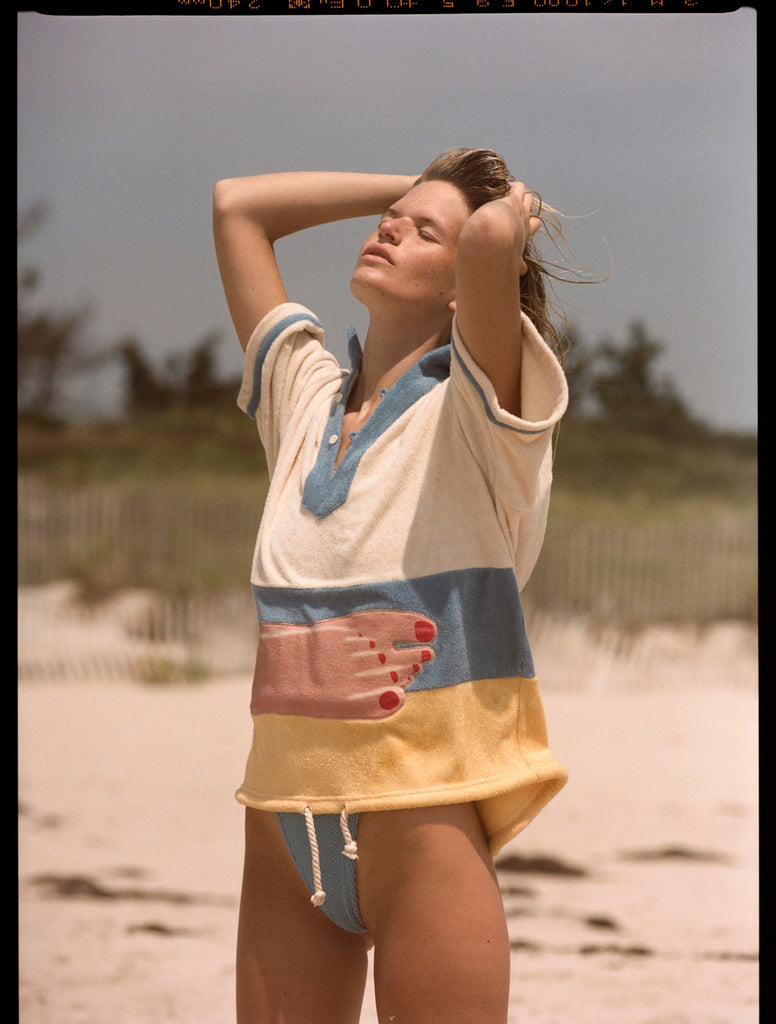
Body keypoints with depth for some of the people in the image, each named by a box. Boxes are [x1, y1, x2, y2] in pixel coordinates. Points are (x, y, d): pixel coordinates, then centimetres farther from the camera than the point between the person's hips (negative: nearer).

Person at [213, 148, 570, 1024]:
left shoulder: (475, 410, -4)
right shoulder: (306, 398, 13)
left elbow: (492, 241, -24)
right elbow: (237, 204, 21)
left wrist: (511, 212, -1)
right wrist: (407, 186, 20)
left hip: (420, 811, -6)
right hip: (287, 812, 6)